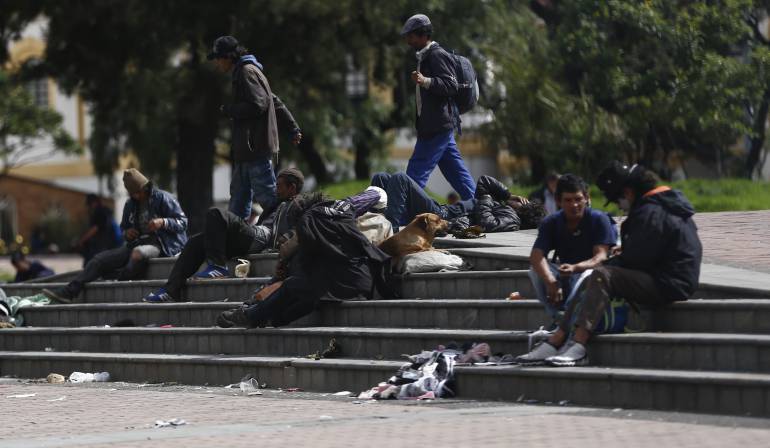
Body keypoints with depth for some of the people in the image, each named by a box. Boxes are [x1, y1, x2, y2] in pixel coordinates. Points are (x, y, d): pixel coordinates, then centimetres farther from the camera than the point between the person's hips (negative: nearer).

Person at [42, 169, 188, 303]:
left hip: (160, 245, -7)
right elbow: (124, 227, 29)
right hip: (136, 244, 7)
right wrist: (126, 233, 4)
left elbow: (182, 222, -6)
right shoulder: (130, 205, 16)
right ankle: (68, 292, -16)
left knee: (138, 253, -42)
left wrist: (163, 222, -25)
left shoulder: (163, 198, -3)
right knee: (101, 258, -8)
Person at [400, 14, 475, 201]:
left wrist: (426, 81, -33)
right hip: (440, 125, 11)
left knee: (416, 172, -11)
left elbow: (451, 86, -22)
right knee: (455, 170, 11)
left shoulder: (437, 55, -12)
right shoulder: (426, 56, 20)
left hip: (437, 126, -11)